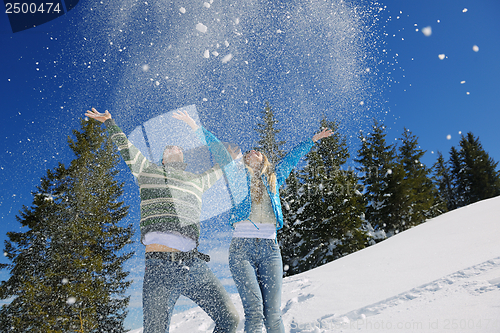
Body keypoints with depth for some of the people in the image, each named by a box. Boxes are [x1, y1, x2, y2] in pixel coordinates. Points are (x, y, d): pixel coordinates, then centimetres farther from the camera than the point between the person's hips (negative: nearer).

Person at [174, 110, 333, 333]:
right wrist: (196, 127, 12)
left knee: (273, 314, -4)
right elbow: (218, 150, 12)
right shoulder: (237, 176, 14)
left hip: (270, 249, 3)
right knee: (254, 308, -15)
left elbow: (292, 158, 29)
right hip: (241, 247, -2)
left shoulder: (273, 178, 21)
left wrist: (313, 140, 35)